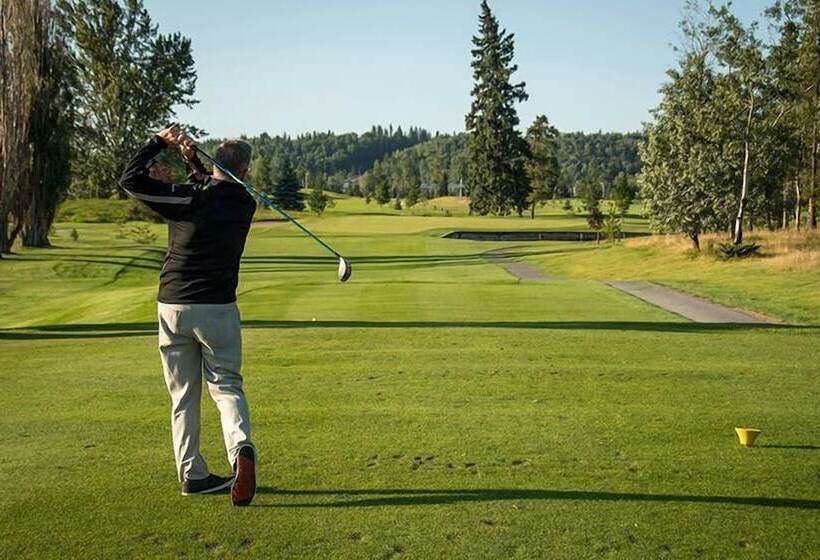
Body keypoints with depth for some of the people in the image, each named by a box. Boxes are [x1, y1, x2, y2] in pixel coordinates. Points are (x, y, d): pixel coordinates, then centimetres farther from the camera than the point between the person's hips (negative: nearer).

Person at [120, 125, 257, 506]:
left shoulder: (188, 199, -11)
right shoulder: (245, 205, 0)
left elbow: (130, 179, -6)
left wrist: (161, 140, -1)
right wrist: (193, 161, 7)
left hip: (173, 307, 0)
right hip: (217, 308, 0)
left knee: (183, 395, 10)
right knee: (226, 385, 5)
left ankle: (191, 474, 15)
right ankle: (241, 448, -22)